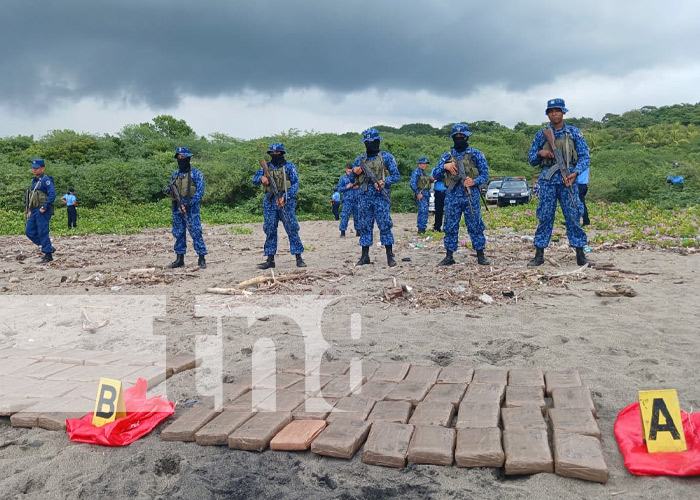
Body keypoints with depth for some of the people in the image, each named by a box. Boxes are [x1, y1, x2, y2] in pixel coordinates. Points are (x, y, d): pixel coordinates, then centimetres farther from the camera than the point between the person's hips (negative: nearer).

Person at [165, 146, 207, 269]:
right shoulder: (175, 174, 15)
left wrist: (189, 204, -16)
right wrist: (169, 190, -3)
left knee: (196, 233, -8)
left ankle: (201, 259, -4)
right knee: (179, 234, 8)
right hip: (177, 208, 6)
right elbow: (170, 189, 23)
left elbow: (200, 191, -9)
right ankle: (179, 259, 16)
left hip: (191, 208, -6)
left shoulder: (196, 173, -2)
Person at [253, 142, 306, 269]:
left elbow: (295, 184, -4)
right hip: (270, 203, 4)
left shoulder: (289, 166, 2)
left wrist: (285, 197, -17)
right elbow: (254, 180, 15)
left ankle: (298, 257, 0)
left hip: (286, 202, -4)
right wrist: (261, 178, -9)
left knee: (292, 229, -5)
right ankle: (270, 259, 12)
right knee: (270, 231, 5)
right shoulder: (266, 167, 14)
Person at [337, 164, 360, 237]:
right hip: (347, 201, -3)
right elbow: (339, 189, 3)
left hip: (356, 200, 3)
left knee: (357, 216, 8)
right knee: (345, 216, -9)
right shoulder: (343, 178, 6)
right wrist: (346, 187, -12)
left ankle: (358, 231, 19)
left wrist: (358, 186, -5)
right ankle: (342, 232, -5)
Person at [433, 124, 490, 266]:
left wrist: (474, 181, -13)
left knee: (475, 226, -1)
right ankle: (449, 256, 11)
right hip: (452, 196, 2)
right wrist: (445, 166, -8)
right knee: (450, 227, 4)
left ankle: (480, 255, 7)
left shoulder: (475, 154, 7)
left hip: (471, 195, -2)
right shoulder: (447, 156, 13)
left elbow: (485, 173, 6)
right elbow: (436, 175, 11)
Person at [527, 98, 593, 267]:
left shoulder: (574, 133, 8)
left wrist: (575, 172, -13)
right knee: (544, 217, 1)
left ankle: (580, 256, 4)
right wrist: (540, 153, -7)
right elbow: (531, 160, 15)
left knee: (573, 216, -2)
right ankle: (539, 255, 6)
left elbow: (584, 156, 4)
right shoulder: (540, 135, 12)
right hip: (547, 179, 1)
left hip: (568, 178, -1)